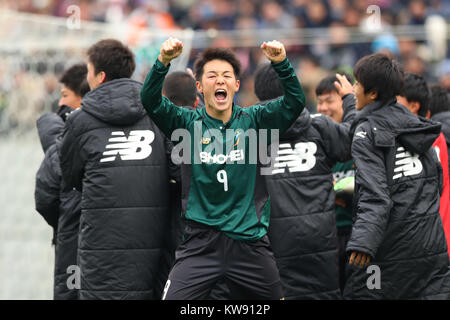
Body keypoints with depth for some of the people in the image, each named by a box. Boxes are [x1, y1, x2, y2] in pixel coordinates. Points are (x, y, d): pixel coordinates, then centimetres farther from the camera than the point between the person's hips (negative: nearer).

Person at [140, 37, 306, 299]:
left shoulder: (253, 121, 5)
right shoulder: (188, 123, 4)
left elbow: (295, 103, -8)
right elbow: (151, 101, -11)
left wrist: (282, 64, -25)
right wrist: (163, 62, -28)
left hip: (250, 241, 1)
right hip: (202, 242, -1)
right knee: (174, 298, -12)